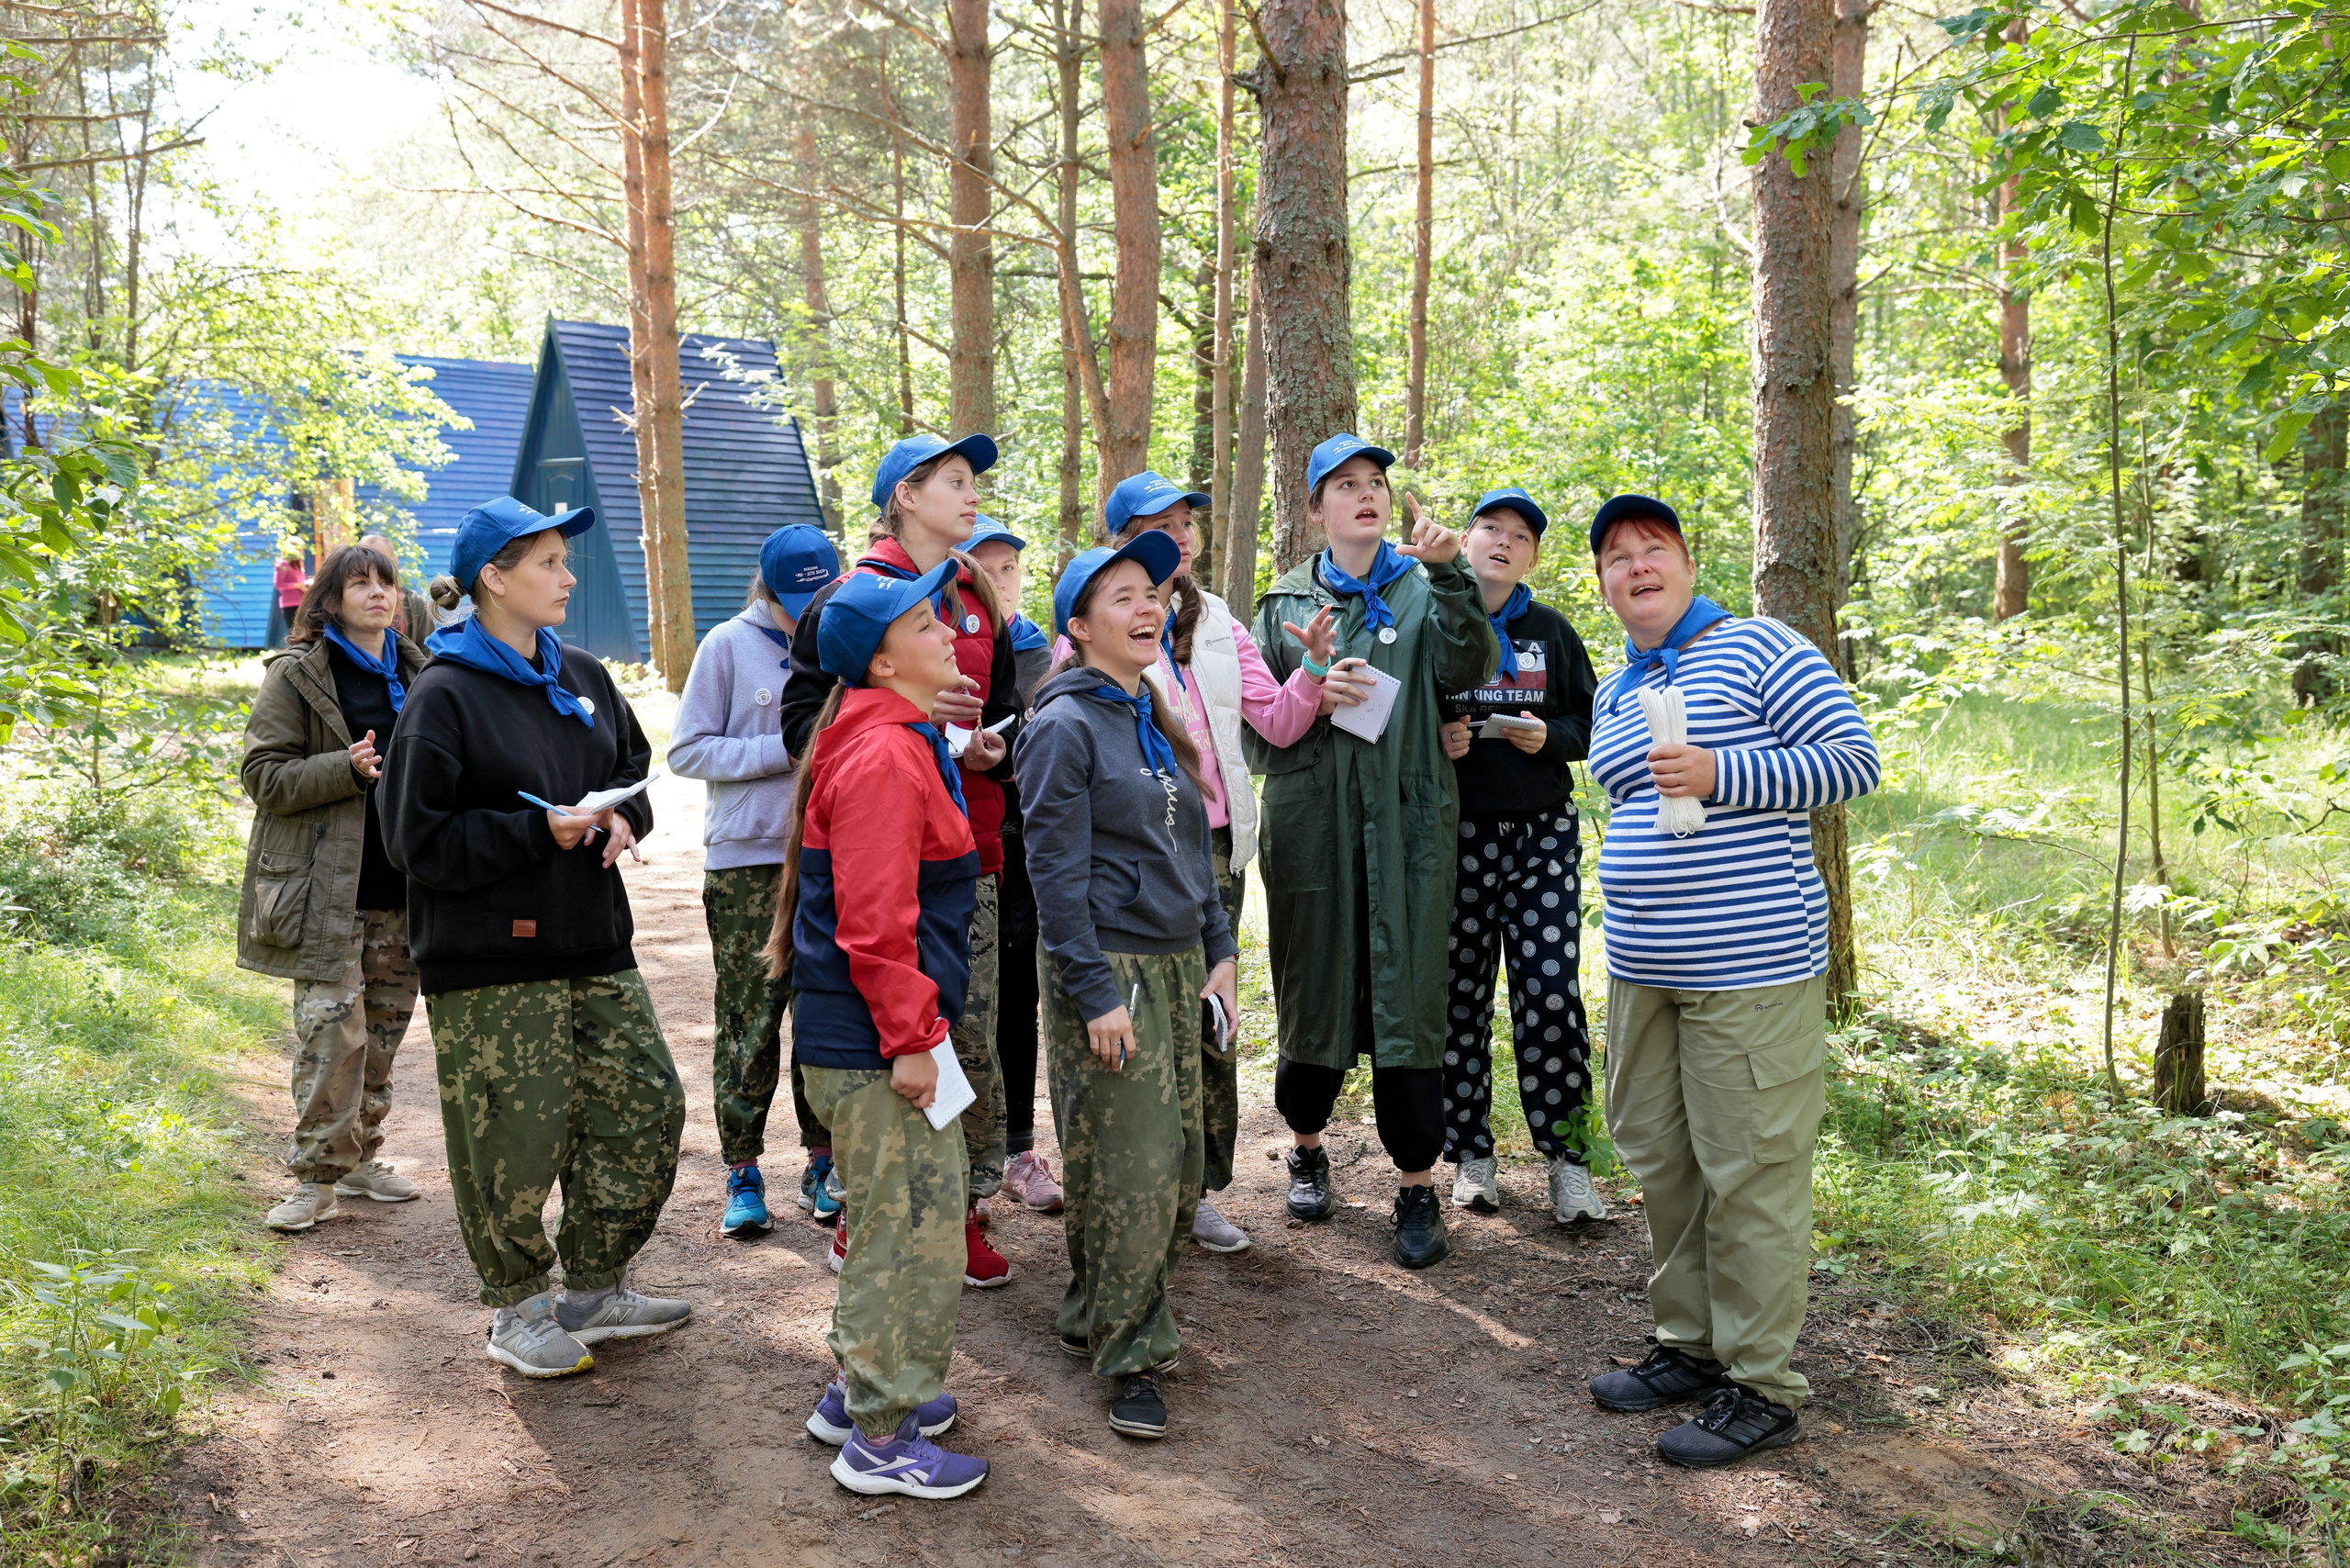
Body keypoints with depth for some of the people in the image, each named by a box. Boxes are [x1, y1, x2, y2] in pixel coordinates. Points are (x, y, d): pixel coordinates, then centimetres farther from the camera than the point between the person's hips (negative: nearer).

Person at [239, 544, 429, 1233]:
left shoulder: (416, 674, 13)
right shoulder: (295, 677, -3)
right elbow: (262, 774, -8)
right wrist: (349, 768, -21)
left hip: (400, 889, 6)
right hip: (326, 890, -6)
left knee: (384, 1029, 11)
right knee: (333, 1027, -11)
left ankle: (359, 1155, 24)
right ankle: (317, 1176, -2)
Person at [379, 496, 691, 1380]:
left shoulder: (580, 677, 9)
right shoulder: (445, 697, -11)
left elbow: (631, 764, 21)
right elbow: (418, 839, -13)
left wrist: (621, 815, -2)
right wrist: (540, 832, -21)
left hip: (592, 943, 7)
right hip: (490, 959, -7)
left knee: (646, 1107, 9)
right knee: (515, 1140, 1)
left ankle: (593, 1289, 26)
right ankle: (517, 1310, 23)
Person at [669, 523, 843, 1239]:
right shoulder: (730, 645, -1)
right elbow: (688, 750, -3)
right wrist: (785, 750, -12)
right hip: (747, 860, -3)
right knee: (748, 1020, -1)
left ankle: (823, 1164, 16)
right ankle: (742, 1173, 10)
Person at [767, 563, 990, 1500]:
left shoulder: (898, 743, 14)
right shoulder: (884, 760, -20)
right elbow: (876, 921, -25)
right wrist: (909, 1039, -21)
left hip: (865, 1036, 11)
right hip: (873, 1047, -11)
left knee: (892, 1213, 21)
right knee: (913, 1222, -2)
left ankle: (855, 1389, 35)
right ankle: (881, 1441, 11)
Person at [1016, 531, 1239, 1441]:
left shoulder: (1157, 723, 14)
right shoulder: (1065, 726, -10)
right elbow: (1056, 872, -14)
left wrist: (1219, 951, 13)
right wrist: (1096, 995, -17)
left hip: (1177, 965, 8)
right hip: (1107, 966, -8)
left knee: (1182, 1158, 10)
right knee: (1130, 1168, -6)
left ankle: (1094, 1318, 26)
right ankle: (1129, 1355, 8)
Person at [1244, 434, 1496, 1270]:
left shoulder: (1422, 588, 10)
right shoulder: (1285, 601, 12)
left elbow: (1467, 667, -9)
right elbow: (1256, 722, 10)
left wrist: (1449, 575, -21)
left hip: (1407, 824, -1)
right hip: (1312, 822, 1)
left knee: (1410, 996, -3)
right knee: (1315, 990, 7)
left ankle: (1417, 1185, 7)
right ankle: (1306, 1146, 31)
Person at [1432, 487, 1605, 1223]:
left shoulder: (1551, 631, 10)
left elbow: (1592, 724, 12)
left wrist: (1548, 736, -9)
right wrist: (1434, 742, -13)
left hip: (1543, 833, 1)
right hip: (1458, 832, -1)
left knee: (1552, 992, -6)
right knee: (1460, 996, 3)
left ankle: (1568, 1160, 4)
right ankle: (1471, 1156, 15)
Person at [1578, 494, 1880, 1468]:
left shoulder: (1757, 650, -5)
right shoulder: (1613, 696, 17)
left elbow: (1853, 760, -10)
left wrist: (1720, 775, -19)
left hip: (1751, 969, -8)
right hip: (1642, 975, 8)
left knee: (1750, 1176, -4)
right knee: (1659, 1161, 14)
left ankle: (1762, 1386, 8)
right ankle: (1689, 1344, 29)